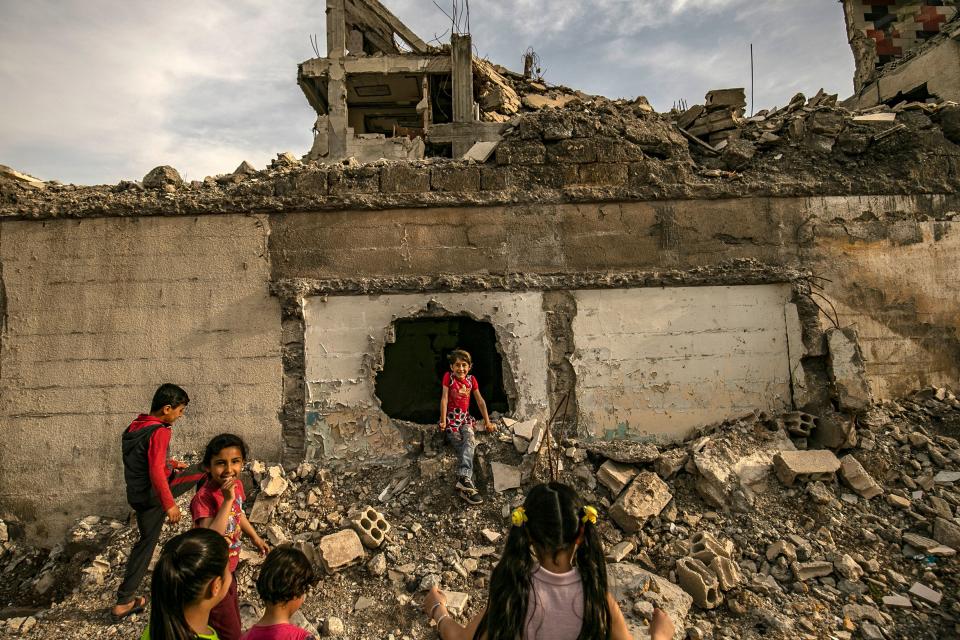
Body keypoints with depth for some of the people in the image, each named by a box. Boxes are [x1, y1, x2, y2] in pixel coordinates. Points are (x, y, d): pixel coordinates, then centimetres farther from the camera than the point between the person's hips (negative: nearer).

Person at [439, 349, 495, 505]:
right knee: (461, 448, -23)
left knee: (470, 440, -28)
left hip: (466, 417, 3)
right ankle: (468, 483, -33)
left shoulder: (471, 380, 8)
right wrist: (443, 421, -13)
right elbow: (444, 399, -8)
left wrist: (487, 421, 8)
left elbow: (480, 401, 10)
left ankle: (464, 479, -42)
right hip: (451, 417, -2)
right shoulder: (448, 377, -3)